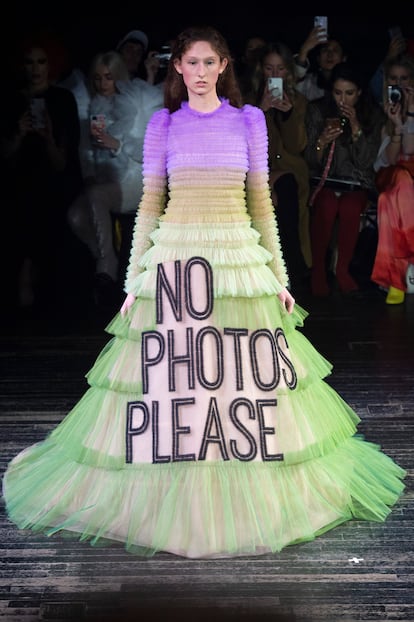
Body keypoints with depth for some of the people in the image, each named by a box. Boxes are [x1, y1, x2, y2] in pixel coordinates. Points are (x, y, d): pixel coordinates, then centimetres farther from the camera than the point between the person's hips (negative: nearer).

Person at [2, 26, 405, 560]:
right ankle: (172, 502, 18)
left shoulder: (249, 120, 10)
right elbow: (150, 202, 7)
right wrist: (135, 281, 3)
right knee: (170, 376, 0)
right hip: (175, 255, 0)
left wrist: (278, 275, 7)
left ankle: (248, 498, 21)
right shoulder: (163, 123, 9)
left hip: (240, 256, 1)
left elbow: (260, 200, 10)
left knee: (244, 375, 2)